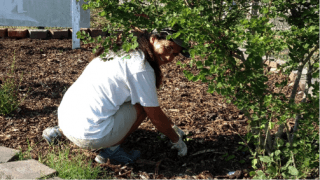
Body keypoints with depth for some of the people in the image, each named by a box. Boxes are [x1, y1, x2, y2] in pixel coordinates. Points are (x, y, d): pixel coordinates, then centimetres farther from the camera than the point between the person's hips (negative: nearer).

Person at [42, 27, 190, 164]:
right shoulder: (141, 68, -11)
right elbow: (155, 117, -4)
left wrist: (172, 126, 32)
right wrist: (177, 141, 12)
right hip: (90, 137, -8)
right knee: (143, 105, 2)